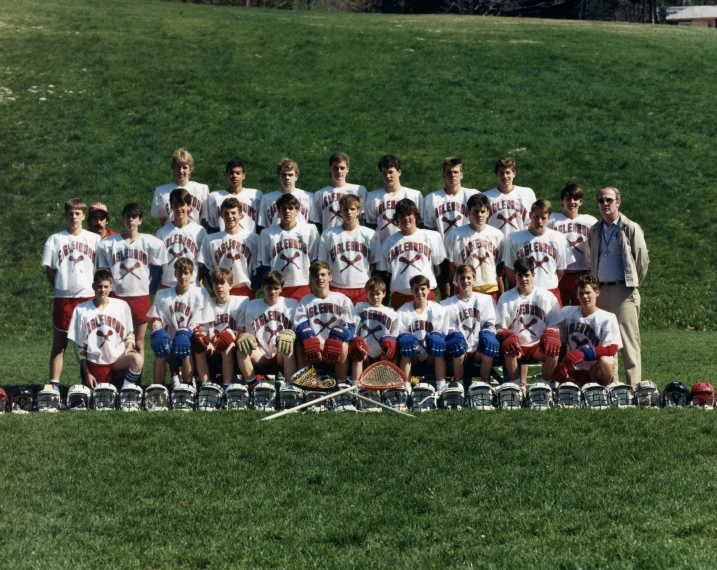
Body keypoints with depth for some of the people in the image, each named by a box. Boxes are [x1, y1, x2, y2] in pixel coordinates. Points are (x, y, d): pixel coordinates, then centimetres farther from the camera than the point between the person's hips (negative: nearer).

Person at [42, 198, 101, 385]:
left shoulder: (95, 239, 6)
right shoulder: (55, 239, 5)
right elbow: (49, 270, 7)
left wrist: (97, 288, -1)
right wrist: (60, 287, 1)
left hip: (89, 297, 1)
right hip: (63, 298, 0)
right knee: (59, 343, 2)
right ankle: (54, 384, 1)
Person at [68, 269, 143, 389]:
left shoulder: (122, 306, 1)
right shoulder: (81, 310, -1)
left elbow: (129, 333, 14)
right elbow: (79, 345, 2)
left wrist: (129, 346, -9)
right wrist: (87, 373, -2)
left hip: (118, 358, 0)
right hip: (95, 362, 0)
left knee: (137, 359, -30)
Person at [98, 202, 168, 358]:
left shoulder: (151, 243, 1)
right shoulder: (108, 244, 2)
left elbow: (156, 268, 10)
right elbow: (104, 272, 8)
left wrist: (150, 288, 3)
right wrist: (109, 291, 1)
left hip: (141, 297, 0)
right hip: (117, 297, 0)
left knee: (138, 343, 5)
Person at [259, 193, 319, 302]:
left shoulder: (310, 230, 4)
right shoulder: (267, 233, 5)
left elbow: (315, 261, 9)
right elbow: (265, 265, 9)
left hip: (303, 286, 0)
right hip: (278, 289, 0)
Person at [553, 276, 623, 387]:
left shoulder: (608, 318, -5)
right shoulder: (567, 313, 7)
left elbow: (611, 349, -14)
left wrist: (584, 353, -29)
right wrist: (560, 364, -12)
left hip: (594, 371, -2)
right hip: (574, 369, 3)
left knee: (606, 362, -35)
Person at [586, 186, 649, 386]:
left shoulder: (631, 229, -4)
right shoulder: (594, 231, 12)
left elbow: (642, 260, 0)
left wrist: (632, 283, 8)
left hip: (623, 291, -5)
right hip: (600, 291, 5)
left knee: (628, 341, -7)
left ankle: (634, 387, -7)